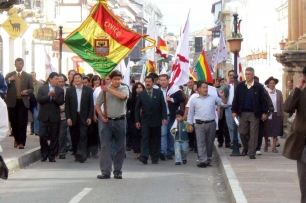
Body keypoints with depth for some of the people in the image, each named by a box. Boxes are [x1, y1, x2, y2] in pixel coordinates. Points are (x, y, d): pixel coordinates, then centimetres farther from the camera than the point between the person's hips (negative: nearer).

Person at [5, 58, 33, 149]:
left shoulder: (28, 76, 8)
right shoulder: (9, 75, 9)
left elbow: (31, 89, 8)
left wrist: (27, 91, -14)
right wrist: (9, 80, -14)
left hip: (23, 102, -1)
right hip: (12, 102, 1)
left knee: (22, 123, -4)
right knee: (13, 122, 6)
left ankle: (21, 142, -1)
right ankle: (16, 139, 25)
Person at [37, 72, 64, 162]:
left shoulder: (60, 90, 4)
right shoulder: (42, 88, 5)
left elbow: (61, 102, -5)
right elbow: (39, 100, -6)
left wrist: (54, 97, -21)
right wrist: (48, 95, -18)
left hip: (55, 117, 0)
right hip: (44, 116, 0)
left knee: (54, 138, 3)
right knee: (42, 136, -3)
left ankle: (52, 155, 12)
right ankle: (44, 154, 12)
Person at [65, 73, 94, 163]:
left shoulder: (88, 90, 4)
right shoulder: (69, 90, 5)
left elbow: (91, 104, 3)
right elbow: (67, 105, 2)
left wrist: (90, 117, -5)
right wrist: (68, 118, -6)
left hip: (84, 117, -1)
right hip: (73, 117, 1)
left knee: (83, 135, -12)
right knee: (74, 137, 4)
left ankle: (82, 154, -16)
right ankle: (76, 155, 13)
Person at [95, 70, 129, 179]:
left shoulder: (124, 88, 3)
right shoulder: (104, 90, 5)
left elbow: (123, 96, -20)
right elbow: (97, 105, 10)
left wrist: (109, 89, -16)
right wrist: (102, 116, -3)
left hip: (120, 121, 0)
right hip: (108, 121, 0)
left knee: (120, 147, 5)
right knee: (105, 146, -5)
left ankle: (118, 171, 13)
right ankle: (105, 172, -4)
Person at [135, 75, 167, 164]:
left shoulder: (159, 92, 5)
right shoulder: (141, 94, 4)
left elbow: (163, 106, 3)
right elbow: (137, 108, 5)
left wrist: (164, 118, -6)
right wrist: (137, 120, -2)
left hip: (156, 120, 1)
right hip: (145, 121, -1)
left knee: (156, 139, 5)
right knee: (145, 138, -11)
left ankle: (155, 158, 11)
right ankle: (144, 156, -19)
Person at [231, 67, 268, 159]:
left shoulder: (259, 87, -1)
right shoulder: (240, 86, 4)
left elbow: (263, 100, 0)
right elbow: (236, 99, 6)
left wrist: (264, 112, -4)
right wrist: (234, 111, 1)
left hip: (254, 113, -2)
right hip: (243, 113, 2)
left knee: (253, 134, -1)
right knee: (242, 133, 6)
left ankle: (252, 153, 3)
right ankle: (245, 148, 29)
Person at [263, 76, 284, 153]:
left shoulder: (279, 93, 6)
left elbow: (281, 104, 7)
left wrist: (282, 114, 4)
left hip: (276, 114, 1)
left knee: (275, 131, -1)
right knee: (266, 131, 6)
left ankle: (274, 147, 3)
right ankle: (266, 145, 23)